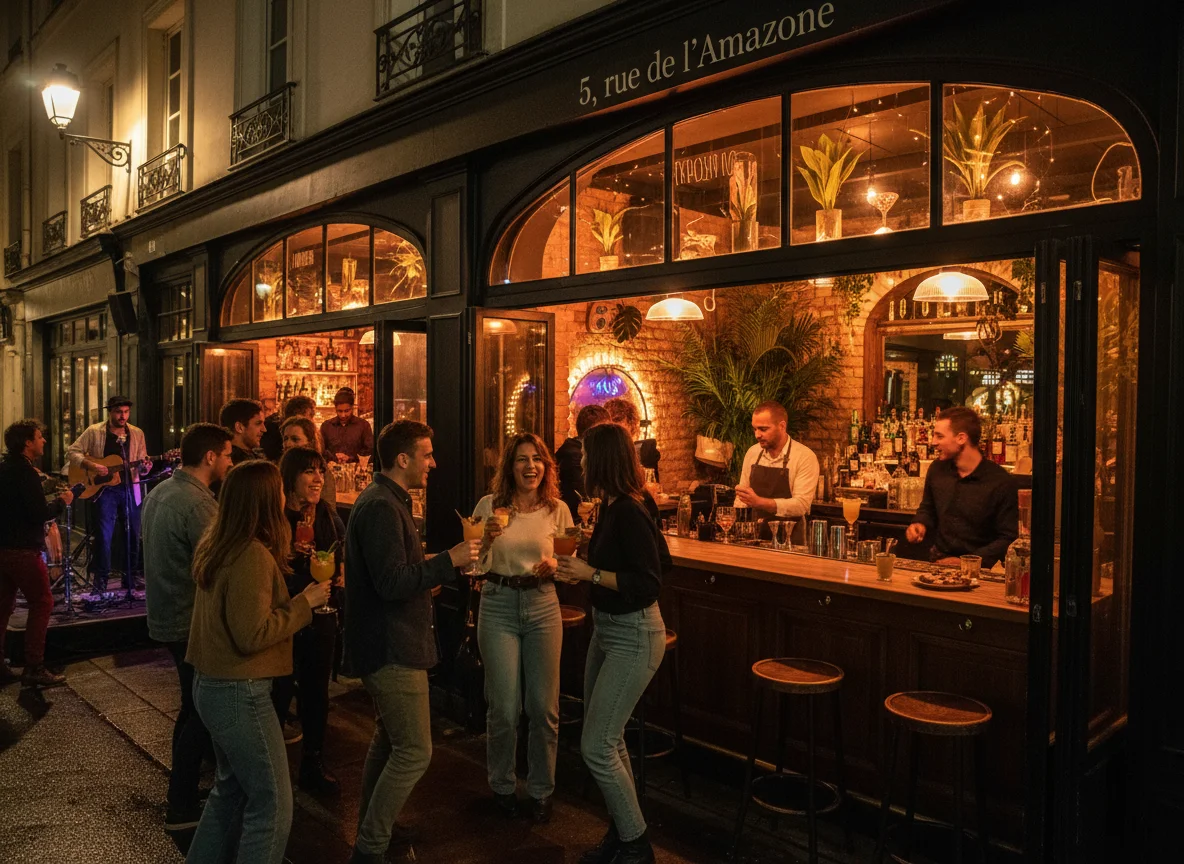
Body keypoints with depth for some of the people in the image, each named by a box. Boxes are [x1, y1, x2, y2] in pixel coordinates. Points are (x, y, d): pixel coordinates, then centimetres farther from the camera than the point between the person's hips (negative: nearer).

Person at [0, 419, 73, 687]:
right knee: (42, 603, -2)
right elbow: (40, 514, -21)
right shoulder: (25, 472, -16)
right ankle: (34, 669, -2)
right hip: (22, 550, -9)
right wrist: (62, 502, -6)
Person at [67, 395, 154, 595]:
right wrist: (91, 465, -17)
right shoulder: (94, 432, -1)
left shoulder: (137, 433, 8)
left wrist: (145, 466, -13)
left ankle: (129, 578, 19)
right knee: (103, 535, -6)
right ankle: (100, 581, 4)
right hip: (104, 488, -3)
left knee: (134, 535, 7)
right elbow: (72, 452, -2)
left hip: (130, 488, 3)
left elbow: (141, 464, 10)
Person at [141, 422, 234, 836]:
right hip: (191, 621, -9)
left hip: (165, 615, 9)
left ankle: (185, 783, 37)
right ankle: (182, 807, 14)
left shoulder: (158, 492, 6)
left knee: (193, 704, 23)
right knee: (203, 711, 4)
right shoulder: (200, 504, -24)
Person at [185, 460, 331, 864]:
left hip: (212, 683, 10)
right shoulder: (253, 555, -22)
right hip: (239, 692, -10)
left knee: (232, 787, 24)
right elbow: (252, 634, -25)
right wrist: (305, 602, -16)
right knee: (272, 801, 1)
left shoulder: (216, 545, 6)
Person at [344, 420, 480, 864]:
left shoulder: (386, 501, 13)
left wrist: (435, 569, 14)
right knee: (414, 752, -6)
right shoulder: (381, 507, -22)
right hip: (391, 646, -11)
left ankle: (372, 827, 38)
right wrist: (449, 560, -24)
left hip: (388, 641, 11)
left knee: (389, 738, 23)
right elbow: (392, 582, -28)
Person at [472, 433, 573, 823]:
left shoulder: (557, 510, 1)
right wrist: (488, 538, -19)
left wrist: (553, 566, -13)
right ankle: (502, 786, 28)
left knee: (544, 707, 5)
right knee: (504, 707, 3)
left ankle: (541, 789, 26)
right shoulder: (489, 505, -3)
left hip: (543, 605, 1)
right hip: (498, 605, -1)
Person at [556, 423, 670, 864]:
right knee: (607, 740, 17)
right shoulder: (611, 507, 4)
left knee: (597, 745, -4)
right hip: (607, 629, 9)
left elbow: (648, 584, -24)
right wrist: (584, 566, 11)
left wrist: (591, 574, -23)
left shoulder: (629, 513, -22)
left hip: (633, 637, -9)